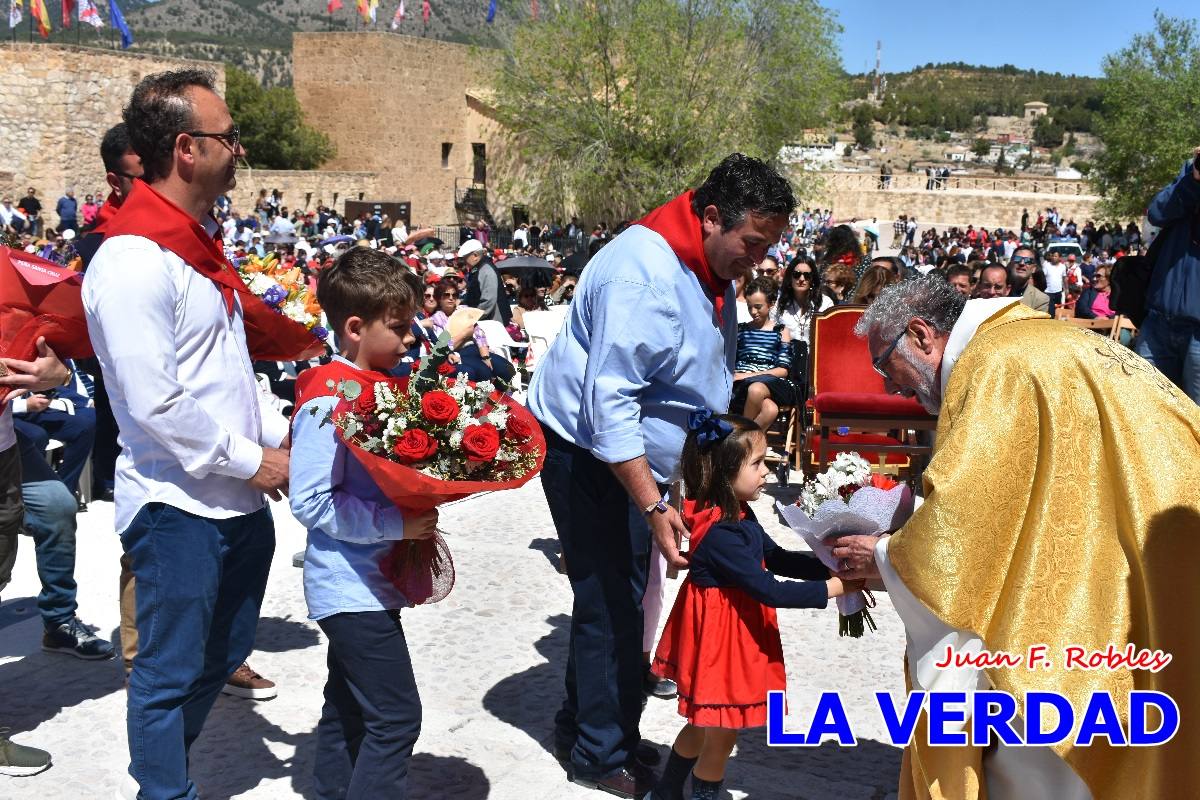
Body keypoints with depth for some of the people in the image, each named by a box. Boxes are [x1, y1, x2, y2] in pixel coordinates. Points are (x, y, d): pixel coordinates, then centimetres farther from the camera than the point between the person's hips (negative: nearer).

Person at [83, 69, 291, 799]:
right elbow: (155, 405, -23)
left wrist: (279, 433, 7)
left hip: (240, 499, 10)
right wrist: (251, 462, -14)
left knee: (223, 655, 23)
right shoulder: (135, 260, -20)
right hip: (178, 506, -10)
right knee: (171, 671, 7)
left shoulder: (200, 240, 11)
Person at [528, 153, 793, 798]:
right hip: (585, 450, -10)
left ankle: (579, 731, 31)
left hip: (633, 454, 10)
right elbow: (610, 402, -31)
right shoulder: (645, 271, -26)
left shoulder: (713, 269, 6)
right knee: (612, 602, -4)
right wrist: (653, 507, -34)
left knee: (615, 597, 16)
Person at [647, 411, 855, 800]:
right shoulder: (720, 535, -30)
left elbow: (776, 558, 9)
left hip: (735, 634, 10)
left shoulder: (740, 515, 1)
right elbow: (770, 591, -29)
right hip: (718, 640, -10)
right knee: (721, 735, 8)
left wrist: (830, 566, -4)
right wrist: (835, 588, -25)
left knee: (705, 726, 25)